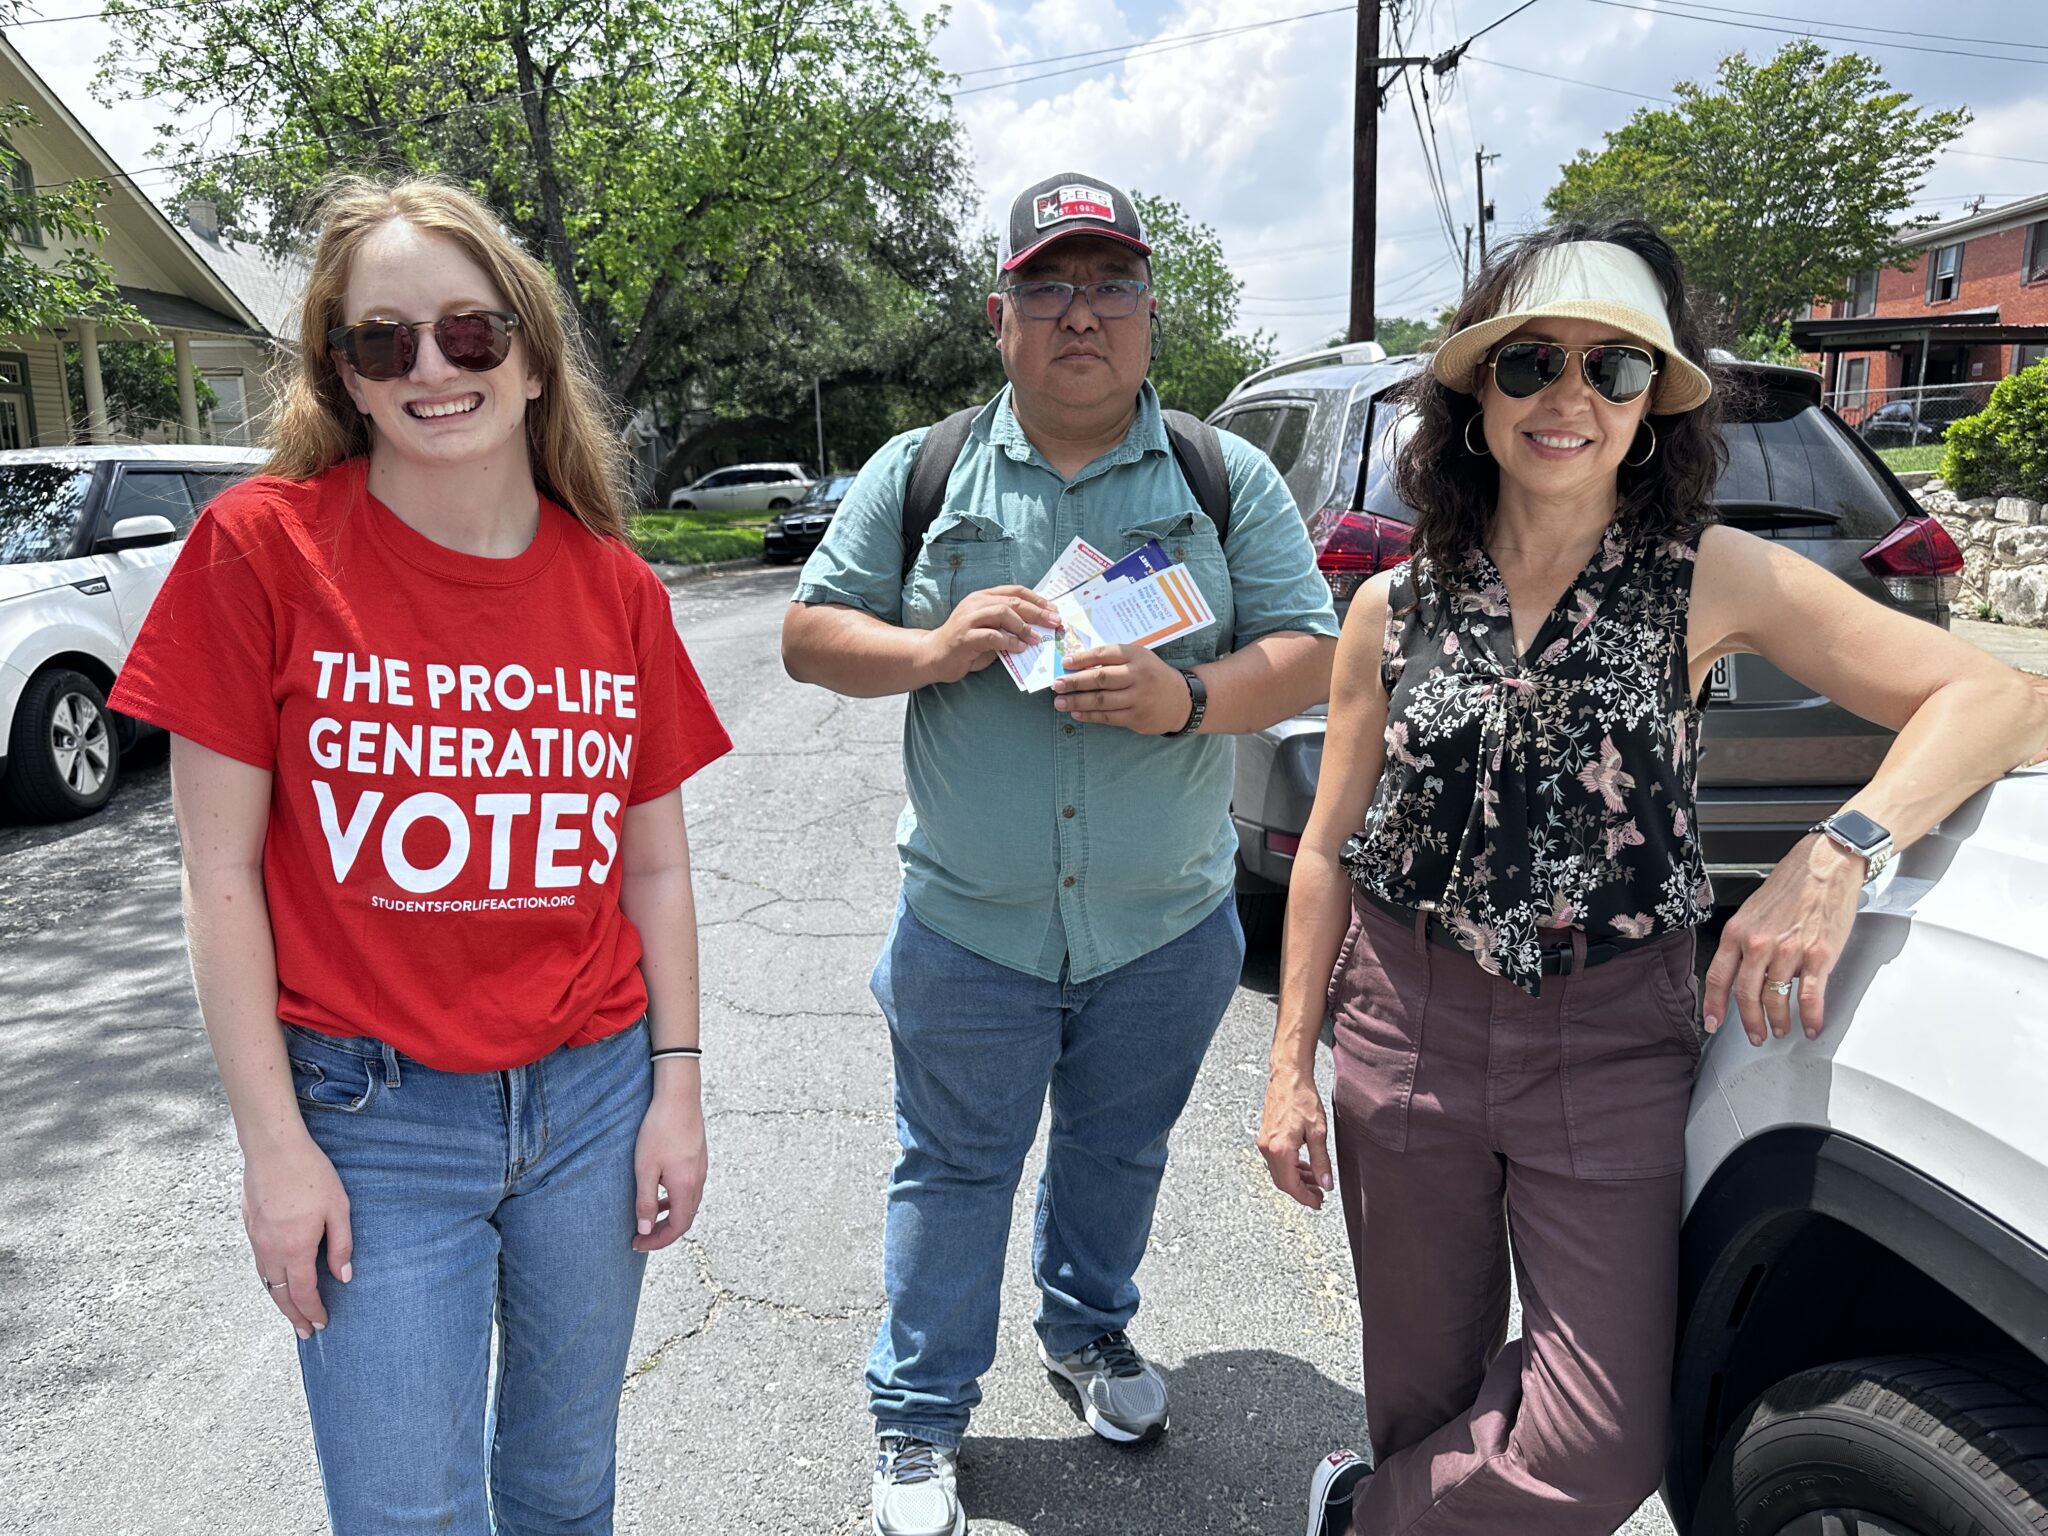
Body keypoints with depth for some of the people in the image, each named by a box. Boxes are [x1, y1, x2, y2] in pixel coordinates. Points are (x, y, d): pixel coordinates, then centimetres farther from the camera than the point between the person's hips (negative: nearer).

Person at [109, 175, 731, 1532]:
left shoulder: (617, 589, 0)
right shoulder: (262, 546, -9)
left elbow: (654, 866, 6)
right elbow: (221, 872, -7)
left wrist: (678, 1087, 3)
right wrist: (275, 1142, -8)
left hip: (593, 1097, 3)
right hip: (373, 1120, -2)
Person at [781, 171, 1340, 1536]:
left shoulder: (1230, 480, -2)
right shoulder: (920, 474, -1)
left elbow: (1311, 653, -6)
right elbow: (811, 635, 0)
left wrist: (1188, 697, -25)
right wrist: (933, 651, -20)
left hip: (1166, 926, 2)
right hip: (971, 925, -1)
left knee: (1119, 1151, 22)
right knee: (954, 1171, 12)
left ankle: (1092, 1330, 51)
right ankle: (918, 1420, 33)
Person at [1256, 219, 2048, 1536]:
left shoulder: (1709, 581, -4)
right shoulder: (1394, 610, 1)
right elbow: (1331, 849, 5)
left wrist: (1841, 852, -26)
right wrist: (1292, 1065, 4)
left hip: (1614, 1045, 0)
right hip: (1408, 1032, 1)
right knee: (1426, 1400, 13)